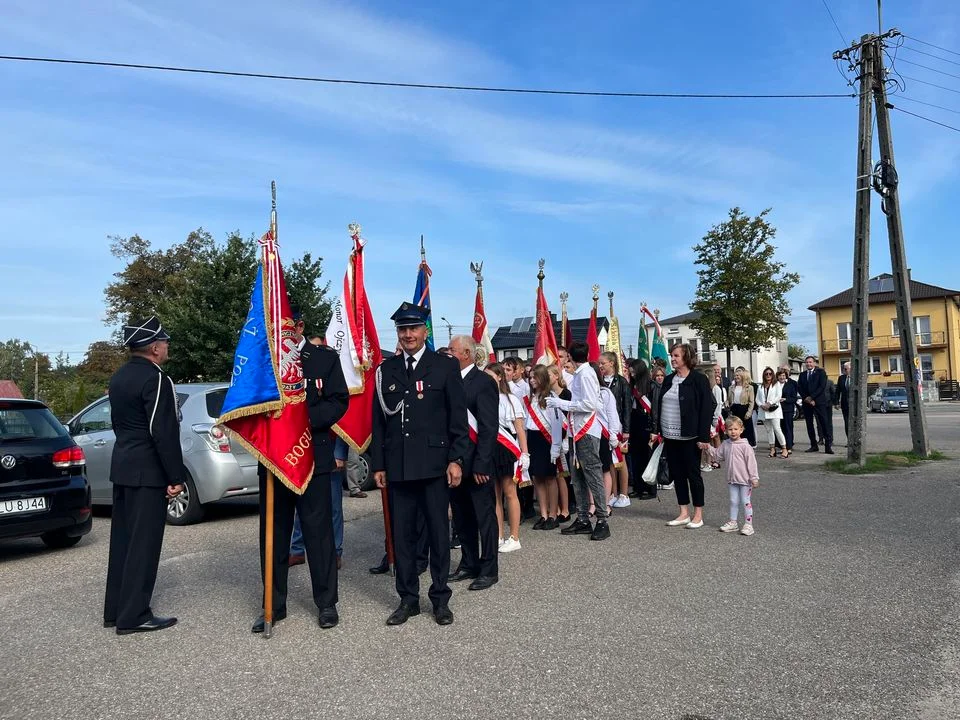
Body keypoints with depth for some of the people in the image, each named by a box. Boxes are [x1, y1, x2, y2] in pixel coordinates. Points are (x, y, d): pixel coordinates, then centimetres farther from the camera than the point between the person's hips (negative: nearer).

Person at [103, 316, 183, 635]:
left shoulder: (118, 377, 13)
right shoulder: (155, 378, -17)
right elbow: (163, 432, -20)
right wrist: (176, 477, -16)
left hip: (122, 466, 10)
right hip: (147, 472, -9)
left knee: (123, 538, 15)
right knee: (143, 543, -3)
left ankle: (115, 610, 23)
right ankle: (133, 615, 3)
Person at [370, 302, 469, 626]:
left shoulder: (446, 366, 1)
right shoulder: (386, 370, 9)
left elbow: (458, 417, -1)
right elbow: (378, 421, 10)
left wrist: (456, 459, -7)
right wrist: (378, 464, 6)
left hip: (434, 464, -3)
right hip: (397, 466, 3)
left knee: (438, 533, 6)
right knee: (402, 534, 9)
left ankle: (440, 599, 21)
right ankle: (408, 598, 23)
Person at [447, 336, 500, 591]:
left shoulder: (483, 382, -11)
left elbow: (489, 428, -15)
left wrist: (481, 464, -18)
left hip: (476, 464, -7)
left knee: (484, 517, 4)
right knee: (461, 517, 15)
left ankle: (489, 569, 16)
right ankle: (468, 564, 29)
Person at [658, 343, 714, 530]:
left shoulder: (699, 379, -8)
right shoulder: (669, 380, 12)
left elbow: (707, 409, -12)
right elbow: (660, 406, 16)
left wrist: (704, 437, -16)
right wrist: (659, 430, 9)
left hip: (689, 437, -6)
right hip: (670, 436, 6)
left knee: (693, 474, 3)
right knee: (677, 474, 10)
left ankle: (698, 514, 14)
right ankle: (684, 513, 20)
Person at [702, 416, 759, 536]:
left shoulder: (745, 446, -16)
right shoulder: (726, 444, 3)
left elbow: (751, 462, -15)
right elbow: (718, 454, 17)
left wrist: (754, 478, -15)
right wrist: (708, 448, 4)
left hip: (745, 480, -6)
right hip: (732, 480, 6)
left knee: (746, 502, 2)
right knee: (733, 501, 13)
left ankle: (748, 524, 10)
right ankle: (733, 522, 23)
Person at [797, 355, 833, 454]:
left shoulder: (820, 372, 2)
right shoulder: (802, 375, 15)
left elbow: (822, 386, -8)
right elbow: (799, 388, 7)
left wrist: (811, 397, -13)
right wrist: (806, 398, -8)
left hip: (819, 402, -5)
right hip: (807, 402, 5)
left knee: (824, 423, -7)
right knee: (809, 425, 7)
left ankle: (828, 446, -6)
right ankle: (814, 446, 13)